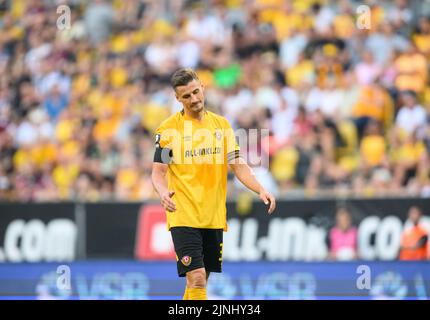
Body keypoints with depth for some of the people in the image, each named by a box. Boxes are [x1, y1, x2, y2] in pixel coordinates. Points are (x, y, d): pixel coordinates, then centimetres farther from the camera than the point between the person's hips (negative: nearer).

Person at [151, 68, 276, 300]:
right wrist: (163, 192, -26)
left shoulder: (221, 125, 10)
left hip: (214, 218, 4)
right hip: (183, 217, -4)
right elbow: (158, 171, -4)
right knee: (196, 279, -15)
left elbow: (238, 166, 8)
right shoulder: (168, 129, -2)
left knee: (199, 282, 10)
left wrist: (260, 190, -9)